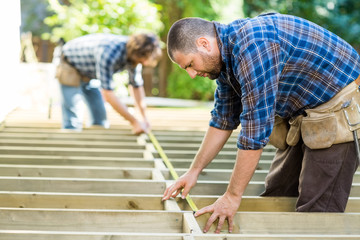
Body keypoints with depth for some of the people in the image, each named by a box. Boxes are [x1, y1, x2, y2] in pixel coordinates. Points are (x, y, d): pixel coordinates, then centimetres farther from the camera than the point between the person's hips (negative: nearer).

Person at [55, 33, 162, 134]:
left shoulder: (135, 53, -19)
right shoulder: (108, 55, -43)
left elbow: (136, 85, -4)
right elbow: (107, 93, -39)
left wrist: (144, 118, -6)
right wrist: (134, 122, -36)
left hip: (90, 74, 8)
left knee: (100, 117, 7)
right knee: (73, 121, -16)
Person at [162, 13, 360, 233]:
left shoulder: (252, 46, -29)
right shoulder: (225, 56, 2)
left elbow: (256, 129, -30)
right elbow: (224, 120, 14)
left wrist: (232, 197, -24)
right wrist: (194, 171, 13)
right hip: (302, 113, 10)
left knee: (317, 210, -13)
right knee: (276, 196, 9)